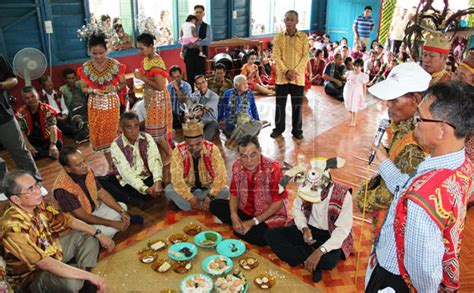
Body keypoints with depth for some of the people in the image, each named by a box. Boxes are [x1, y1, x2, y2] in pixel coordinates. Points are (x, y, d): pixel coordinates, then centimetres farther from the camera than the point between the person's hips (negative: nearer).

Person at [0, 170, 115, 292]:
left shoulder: (37, 205, -11)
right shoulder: (13, 227, -32)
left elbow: (66, 220, 4)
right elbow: (44, 263, -37)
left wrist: (98, 233, -4)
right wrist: (89, 275, -37)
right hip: (33, 275, -8)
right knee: (72, 281, -35)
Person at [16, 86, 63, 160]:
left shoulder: (47, 109, -12)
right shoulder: (21, 112, -5)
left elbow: (53, 128, -25)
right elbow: (21, 131, -9)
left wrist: (53, 145, -41)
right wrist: (28, 146, -27)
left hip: (47, 140, -2)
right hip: (33, 141, 2)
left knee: (58, 143, -31)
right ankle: (50, 153, -17)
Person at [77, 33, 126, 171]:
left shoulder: (115, 64, -9)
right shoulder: (86, 67, -5)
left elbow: (123, 84, 1)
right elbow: (83, 88, 3)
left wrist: (114, 88, -19)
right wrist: (93, 90, -17)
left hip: (111, 103, -2)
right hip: (95, 105, 2)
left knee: (112, 133, 3)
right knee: (99, 134, 7)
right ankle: (110, 164, 21)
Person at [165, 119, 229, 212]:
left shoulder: (212, 149, -20)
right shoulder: (178, 151, -21)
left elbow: (220, 175, -23)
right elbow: (177, 178, -25)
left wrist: (210, 197, -33)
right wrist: (191, 199, -32)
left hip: (208, 188, 0)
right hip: (187, 188, 0)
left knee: (225, 191, -28)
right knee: (169, 190, -27)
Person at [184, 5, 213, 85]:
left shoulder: (207, 27, 6)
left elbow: (209, 40, -10)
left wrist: (197, 43, -23)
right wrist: (189, 44, -14)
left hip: (201, 52, -2)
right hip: (189, 52, 2)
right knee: (190, 75, 2)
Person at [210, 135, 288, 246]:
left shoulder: (273, 168, -25)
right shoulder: (237, 166, -10)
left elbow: (278, 202, -19)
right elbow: (234, 193, 0)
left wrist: (253, 222, -20)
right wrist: (234, 215, -19)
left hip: (270, 215, -4)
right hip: (245, 211, 5)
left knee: (260, 236, -34)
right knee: (215, 205, -11)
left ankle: (239, 229, -3)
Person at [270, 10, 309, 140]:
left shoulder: (303, 37, 1)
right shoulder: (278, 37, 2)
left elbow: (306, 57, -3)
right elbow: (276, 57, -3)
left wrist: (295, 71, -14)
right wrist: (286, 71, -15)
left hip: (298, 77, 0)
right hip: (282, 76, 1)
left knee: (297, 105, 6)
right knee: (280, 104, 7)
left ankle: (297, 130, 18)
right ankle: (279, 128, 21)